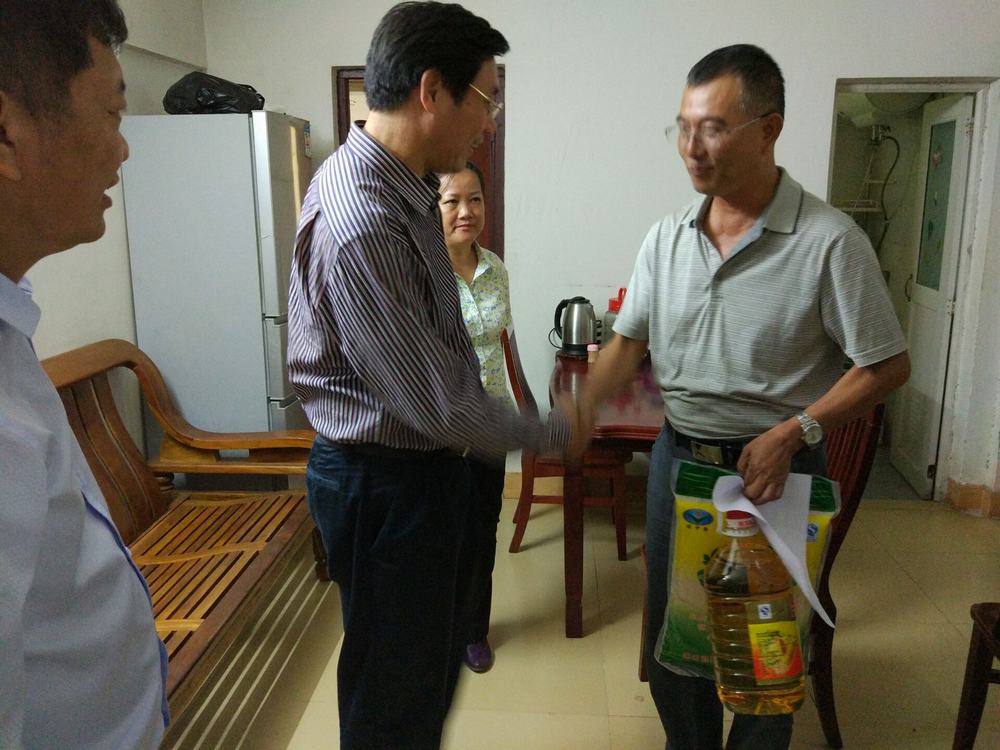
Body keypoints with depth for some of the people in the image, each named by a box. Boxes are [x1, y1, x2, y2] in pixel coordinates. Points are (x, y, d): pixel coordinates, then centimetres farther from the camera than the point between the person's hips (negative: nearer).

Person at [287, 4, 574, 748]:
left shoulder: (398, 189, 4)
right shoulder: (363, 224, -29)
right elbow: (440, 407, -26)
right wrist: (556, 432, -12)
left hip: (419, 465, 10)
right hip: (386, 482, -10)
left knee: (435, 657, 26)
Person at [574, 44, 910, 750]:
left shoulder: (830, 242, -15)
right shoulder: (667, 237, 0)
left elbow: (887, 365, -10)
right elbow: (629, 341, 3)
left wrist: (792, 433, -21)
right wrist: (580, 411, -13)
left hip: (774, 468, -4)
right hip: (678, 453, 5)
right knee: (671, 627, 19)